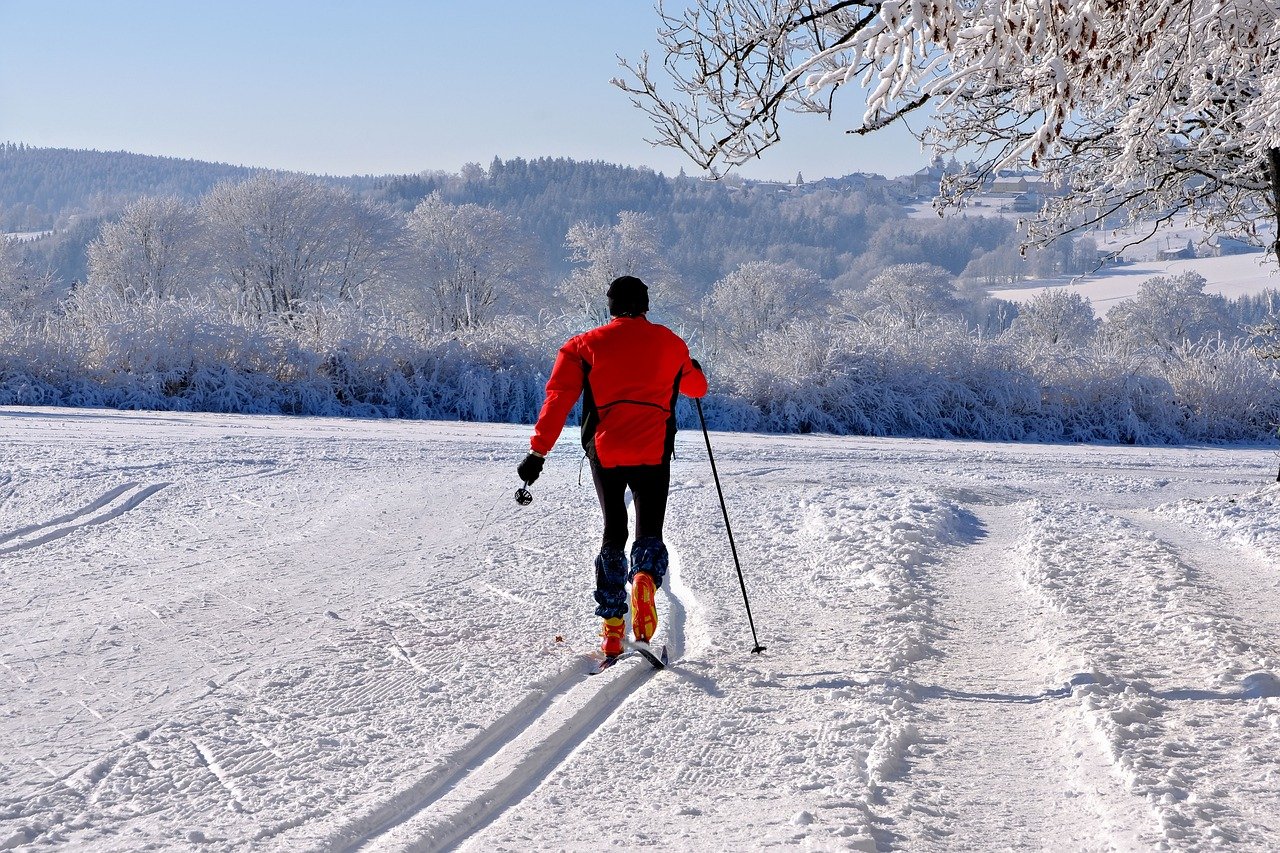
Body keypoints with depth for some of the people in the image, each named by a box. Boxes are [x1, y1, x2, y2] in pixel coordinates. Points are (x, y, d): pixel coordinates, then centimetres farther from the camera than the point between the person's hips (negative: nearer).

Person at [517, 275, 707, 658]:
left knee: (613, 534, 14)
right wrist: (693, 370, 50)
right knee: (649, 533, 9)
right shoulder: (670, 343, 9)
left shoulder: (585, 345, 5)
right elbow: (696, 387, 27)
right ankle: (645, 577, -28)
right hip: (653, 454, 0)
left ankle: (612, 628, 7)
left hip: (605, 453, 0)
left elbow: (558, 398, -5)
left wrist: (538, 451, -6)